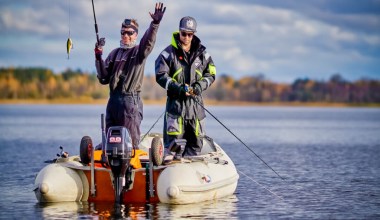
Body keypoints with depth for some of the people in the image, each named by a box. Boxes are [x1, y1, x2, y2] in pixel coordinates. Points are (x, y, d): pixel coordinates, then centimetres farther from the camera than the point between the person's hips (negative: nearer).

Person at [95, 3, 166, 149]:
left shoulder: (139, 51, 3)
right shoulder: (115, 53, 16)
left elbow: (148, 42, -21)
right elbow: (104, 78, 12)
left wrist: (155, 23, -37)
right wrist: (99, 58, -1)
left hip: (131, 100, -5)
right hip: (113, 99, 5)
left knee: (131, 141, -7)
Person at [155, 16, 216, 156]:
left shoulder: (202, 54, 9)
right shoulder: (169, 53, -2)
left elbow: (211, 74, 13)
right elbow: (161, 76, -7)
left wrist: (200, 86, -6)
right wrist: (178, 88, -18)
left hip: (196, 103, 4)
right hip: (176, 101, -4)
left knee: (196, 140, 7)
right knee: (173, 139, -7)